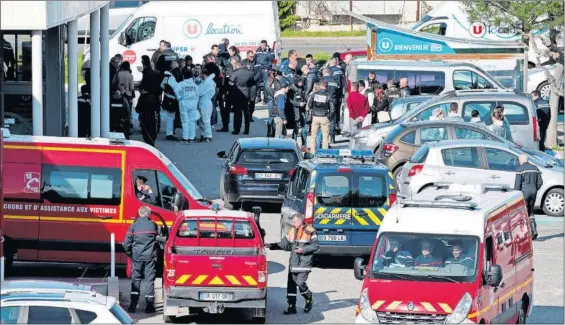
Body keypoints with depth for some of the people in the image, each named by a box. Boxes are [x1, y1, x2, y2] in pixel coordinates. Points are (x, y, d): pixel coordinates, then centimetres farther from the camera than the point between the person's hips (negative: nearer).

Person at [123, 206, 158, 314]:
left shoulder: (133, 226, -4)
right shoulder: (153, 225, -2)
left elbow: (126, 243, -3)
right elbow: (157, 238, 10)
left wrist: (129, 253, 12)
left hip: (137, 256, 0)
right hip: (150, 256, 0)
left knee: (136, 279, 9)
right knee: (149, 280, 4)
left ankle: (133, 305, 4)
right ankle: (149, 306, 3)